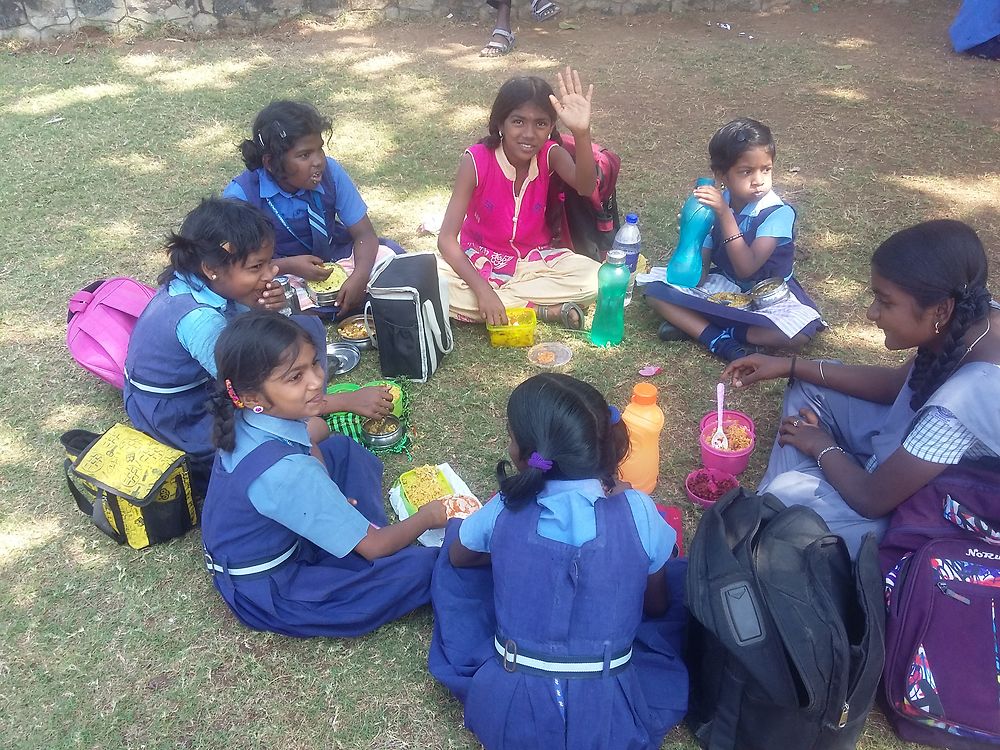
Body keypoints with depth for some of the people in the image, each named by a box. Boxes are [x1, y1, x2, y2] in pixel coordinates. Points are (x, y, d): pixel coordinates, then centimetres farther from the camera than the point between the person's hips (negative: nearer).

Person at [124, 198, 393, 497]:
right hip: (181, 421, -8)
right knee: (313, 430, -26)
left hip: (204, 382, 8)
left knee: (306, 326, 0)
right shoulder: (198, 319, -36)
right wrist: (348, 400, -29)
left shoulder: (193, 277, -12)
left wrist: (265, 309, -21)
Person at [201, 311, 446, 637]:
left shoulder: (246, 419, -13)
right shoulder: (285, 472, -36)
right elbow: (373, 547, -24)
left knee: (342, 449, 16)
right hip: (268, 593, -8)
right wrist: (428, 516, -6)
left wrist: (334, 503, -3)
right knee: (427, 566, -22)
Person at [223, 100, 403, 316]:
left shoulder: (330, 171, -12)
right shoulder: (241, 195, -20)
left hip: (333, 255, 3)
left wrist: (359, 277, -31)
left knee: (389, 253, -16)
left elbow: (364, 234, -10)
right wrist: (288, 266, -31)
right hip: (278, 272, -2)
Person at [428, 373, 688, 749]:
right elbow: (657, 606, 8)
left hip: (503, 719, 1)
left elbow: (457, 556, 16)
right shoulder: (637, 511, -11)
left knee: (456, 534, 19)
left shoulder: (503, 511, -8)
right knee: (685, 577, 20)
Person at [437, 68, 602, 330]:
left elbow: (585, 187, -37)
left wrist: (581, 133, -54)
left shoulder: (550, 154, -14)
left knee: (596, 280, -23)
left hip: (535, 259, 1)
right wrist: (482, 290, -36)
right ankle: (545, 310, -23)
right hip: (480, 259, -1)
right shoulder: (476, 160, -21)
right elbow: (446, 239, -24)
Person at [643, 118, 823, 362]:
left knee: (799, 333, -33)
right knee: (655, 291, -15)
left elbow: (746, 268, -31)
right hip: (723, 285, 3)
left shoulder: (778, 213, -21)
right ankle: (721, 341, -26)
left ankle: (694, 327, -24)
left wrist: (725, 214, -36)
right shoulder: (715, 203, -9)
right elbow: (703, 258, -2)